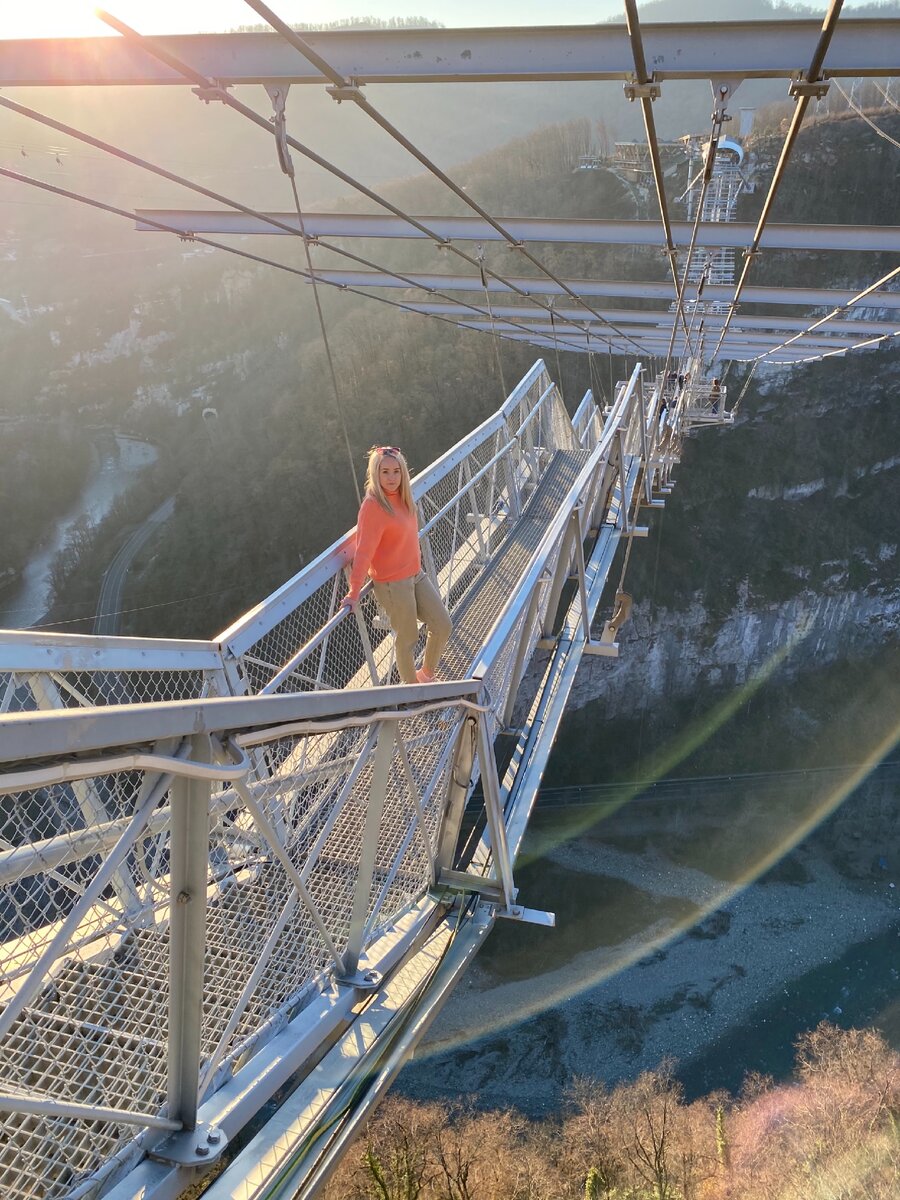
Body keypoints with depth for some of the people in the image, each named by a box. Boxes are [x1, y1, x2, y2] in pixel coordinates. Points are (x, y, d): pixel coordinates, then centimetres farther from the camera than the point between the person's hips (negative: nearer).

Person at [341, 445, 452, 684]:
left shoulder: (401, 497, 1)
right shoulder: (373, 506, -22)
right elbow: (364, 551, -25)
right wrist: (354, 593, -26)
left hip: (416, 574, 8)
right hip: (392, 584, -8)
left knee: (443, 626, 10)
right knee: (407, 639, 6)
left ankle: (426, 674, 33)